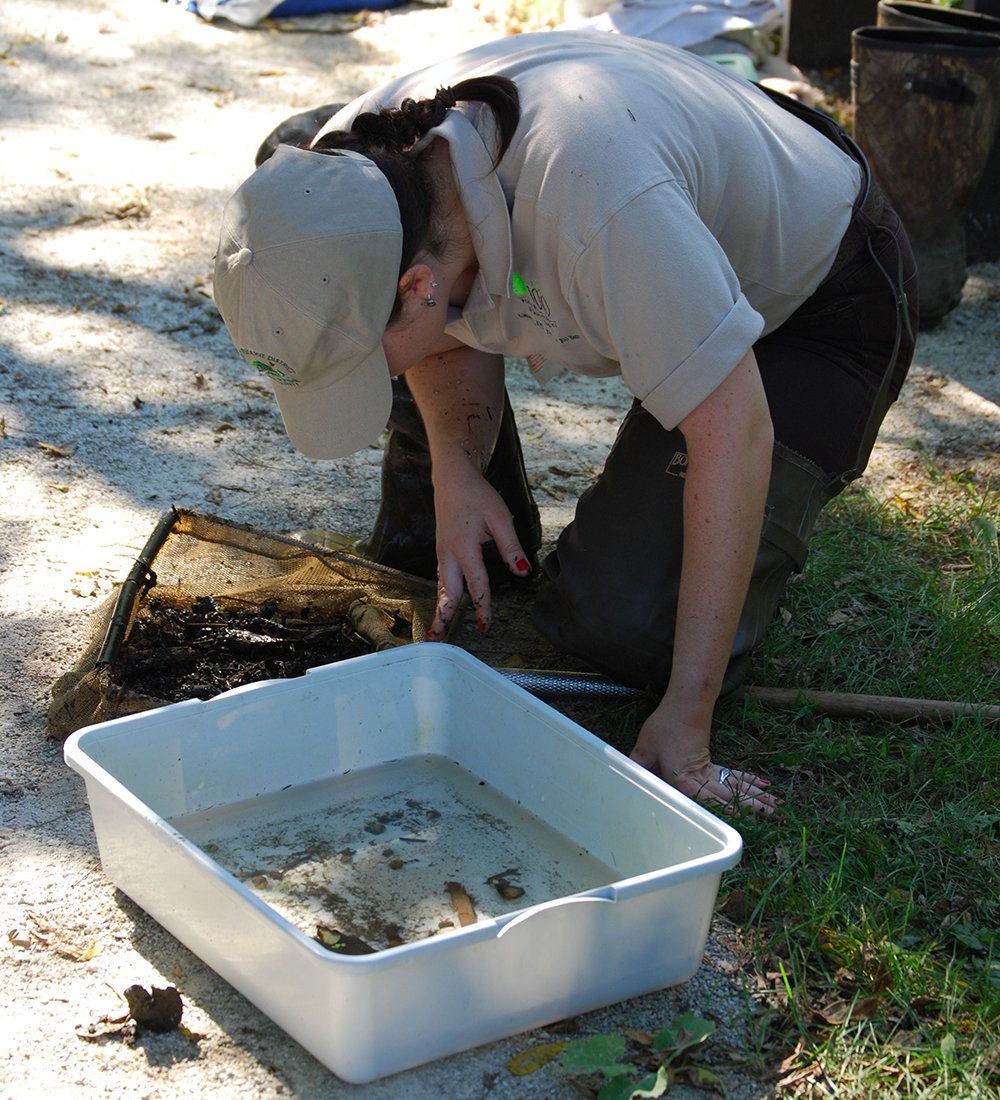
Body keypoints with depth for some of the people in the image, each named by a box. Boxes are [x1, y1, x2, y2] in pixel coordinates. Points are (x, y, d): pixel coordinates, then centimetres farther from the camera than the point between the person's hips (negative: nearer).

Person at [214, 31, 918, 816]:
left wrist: (686, 719, -37)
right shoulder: (358, 159, -21)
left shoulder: (599, 204, -44)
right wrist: (456, 473, -19)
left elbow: (735, 432, -39)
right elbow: (457, 326, 1)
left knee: (628, 626, -22)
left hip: (819, 299, -7)